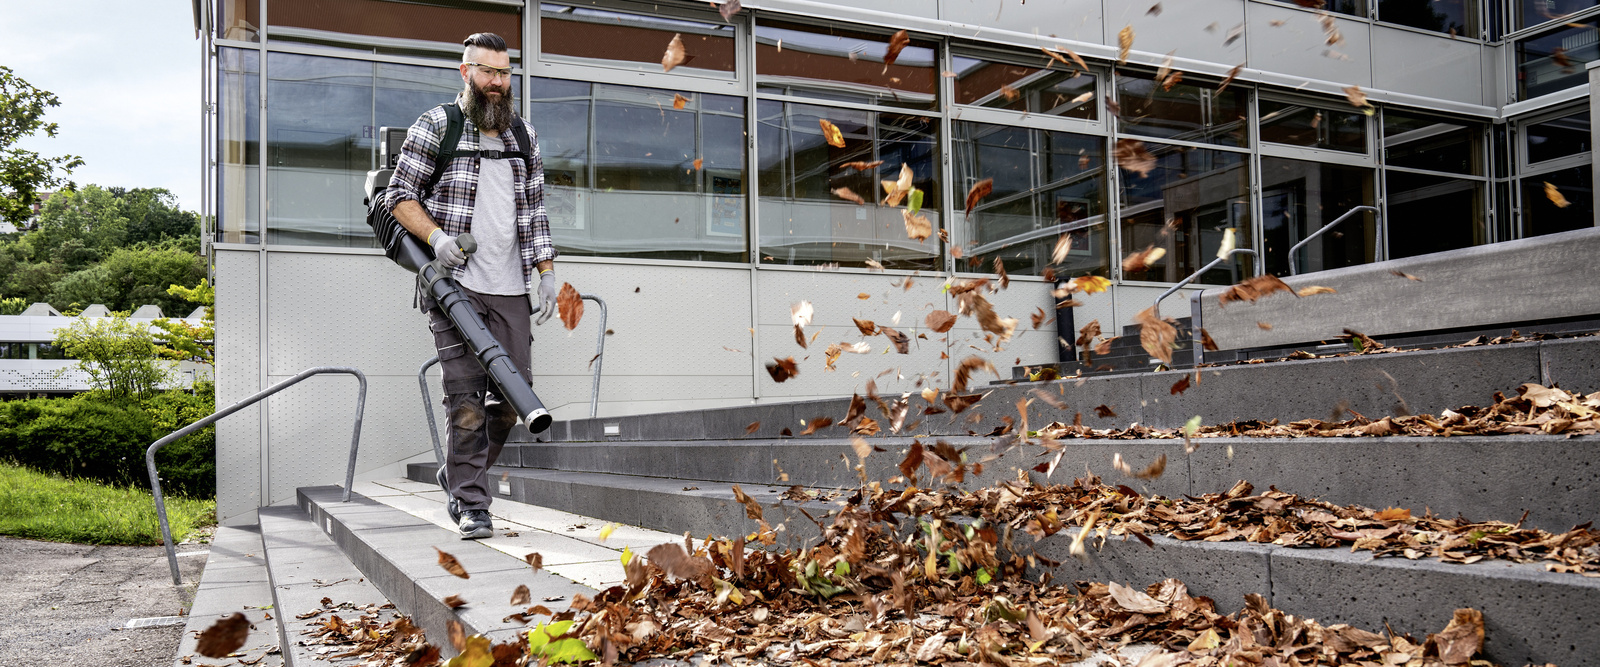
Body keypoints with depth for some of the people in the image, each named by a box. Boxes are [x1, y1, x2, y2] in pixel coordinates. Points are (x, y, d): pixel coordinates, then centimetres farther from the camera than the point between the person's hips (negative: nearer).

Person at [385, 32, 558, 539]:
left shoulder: (524, 135, 16)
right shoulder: (435, 126, 3)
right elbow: (399, 196, 3)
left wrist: (546, 271, 9)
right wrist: (435, 236, -15)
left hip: (510, 288, 4)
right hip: (454, 284, -4)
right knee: (466, 395, -8)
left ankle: (458, 474, 26)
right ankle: (472, 503, 1)